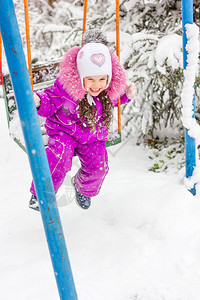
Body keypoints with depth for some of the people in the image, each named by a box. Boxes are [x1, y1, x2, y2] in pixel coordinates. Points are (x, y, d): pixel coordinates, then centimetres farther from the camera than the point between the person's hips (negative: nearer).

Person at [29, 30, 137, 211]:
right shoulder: (66, 87, -24)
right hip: (65, 130, -4)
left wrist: (127, 95, -4)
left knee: (98, 166, -11)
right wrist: (38, 101, -35)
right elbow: (50, 104, -13)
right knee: (59, 157, -30)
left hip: (93, 136, 4)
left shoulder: (111, 89, -10)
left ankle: (83, 188, 26)